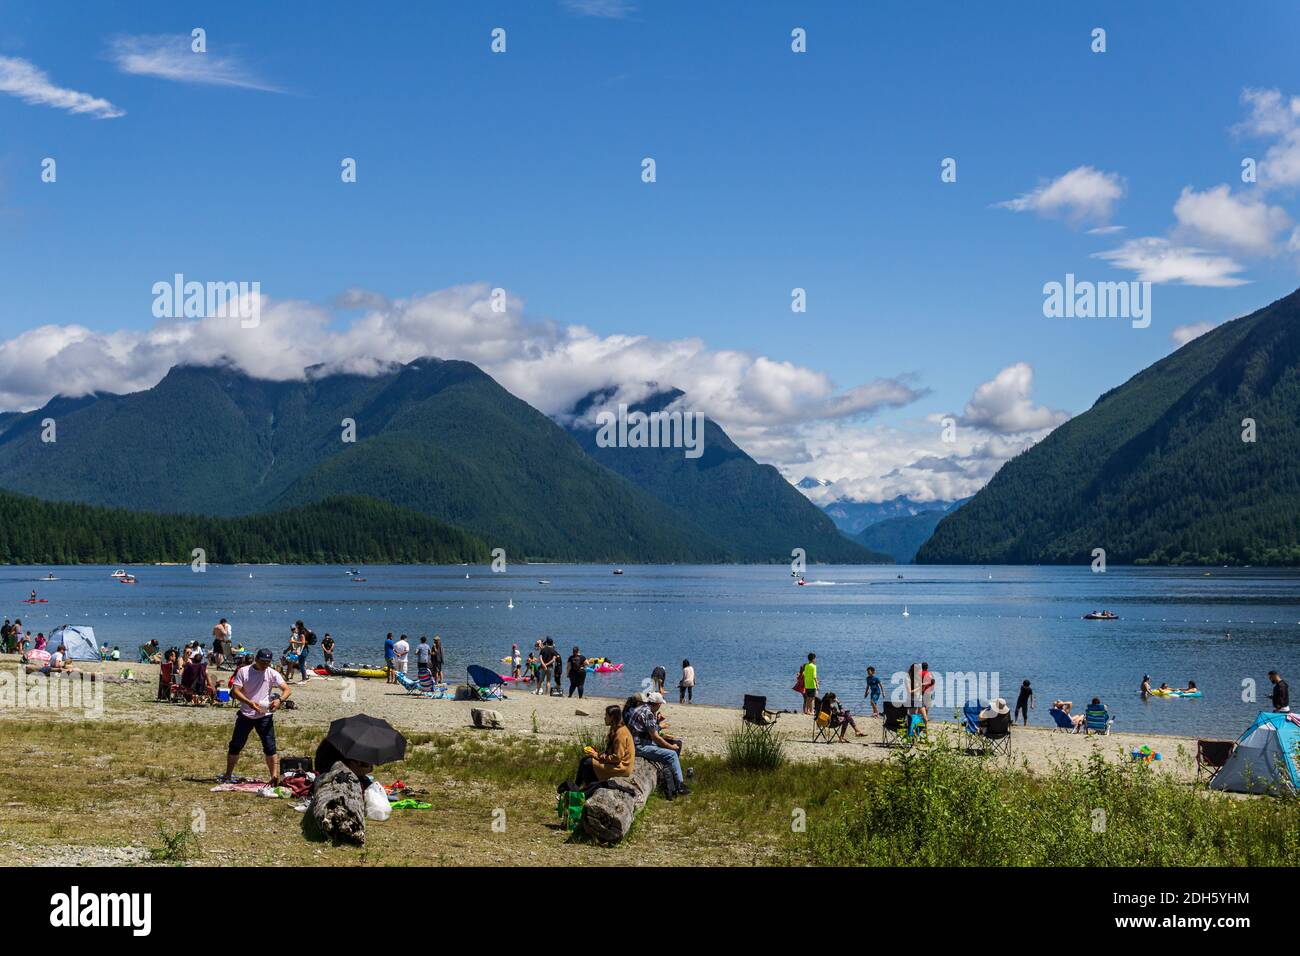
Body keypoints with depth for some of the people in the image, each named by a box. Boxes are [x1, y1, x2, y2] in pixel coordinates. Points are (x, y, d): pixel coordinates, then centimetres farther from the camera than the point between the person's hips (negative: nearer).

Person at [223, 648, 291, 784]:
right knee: (235, 746, 9)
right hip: (245, 715, 1)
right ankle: (228, 775, 24)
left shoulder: (272, 673, -3)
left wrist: (279, 700, -30)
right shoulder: (243, 671, -4)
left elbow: (287, 690, -8)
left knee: (270, 747, -7)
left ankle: (275, 777, -8)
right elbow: (235, 691, -11)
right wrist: (250, 703, -26)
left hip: (265, 715, -1)